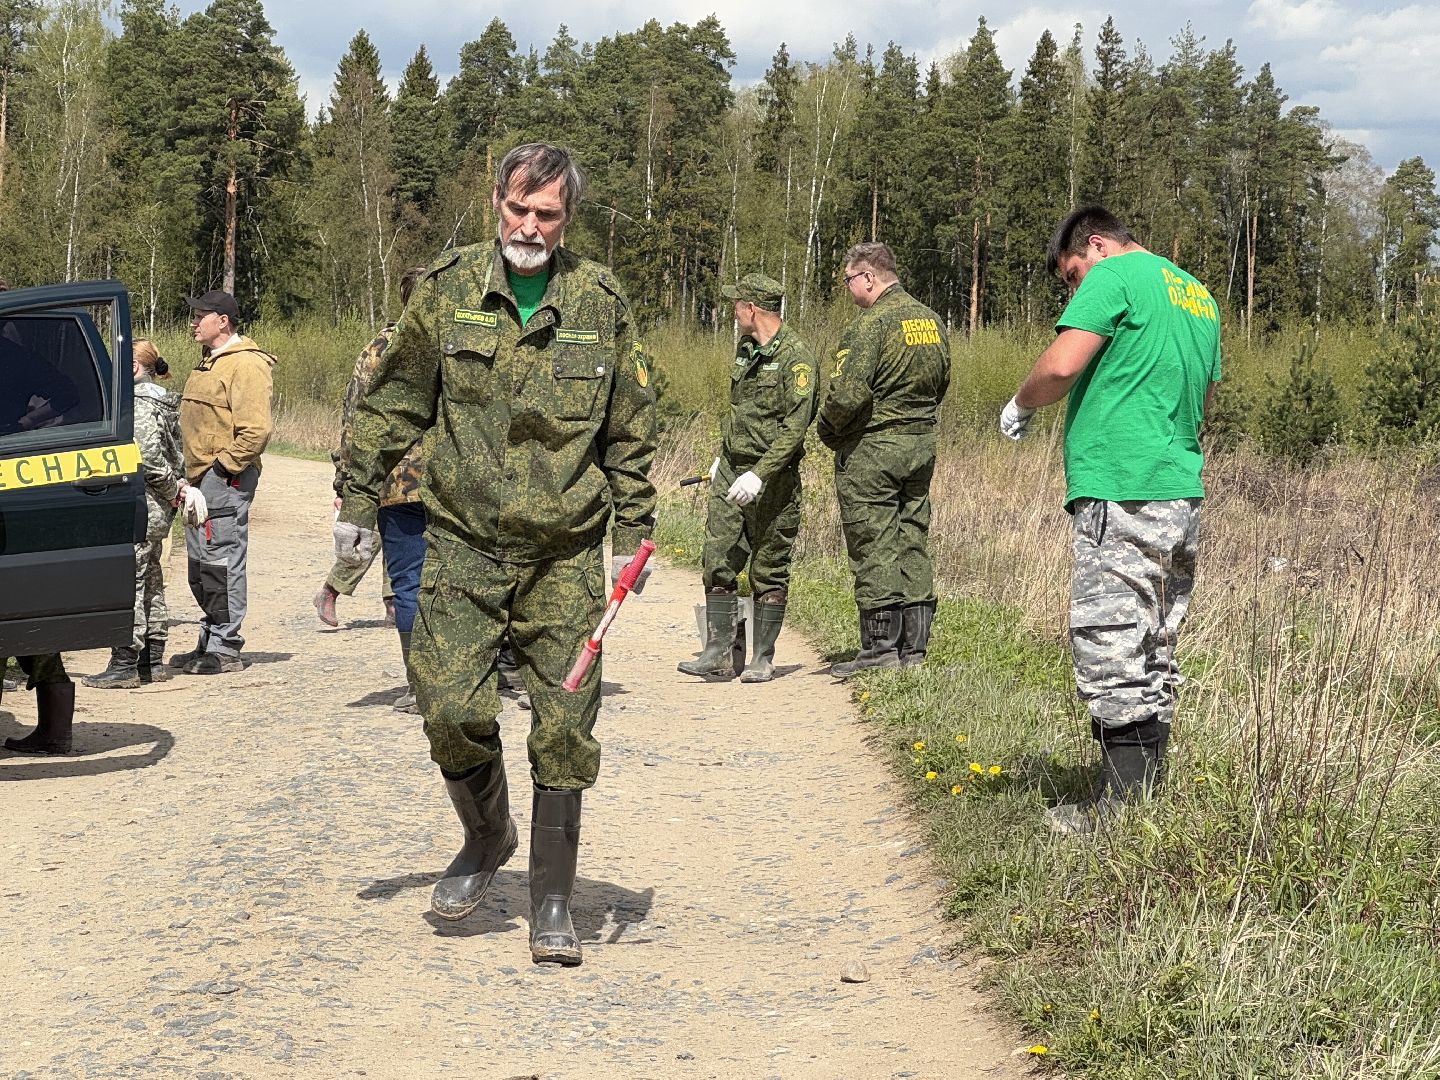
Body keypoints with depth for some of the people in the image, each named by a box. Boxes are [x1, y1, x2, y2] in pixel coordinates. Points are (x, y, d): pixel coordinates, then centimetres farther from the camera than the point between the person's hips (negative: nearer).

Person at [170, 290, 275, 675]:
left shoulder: (245, 364, -13)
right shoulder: (209, 362, 20)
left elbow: (256, 430, -22)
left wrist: (223, 466, -18)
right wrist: (192, 476, 19)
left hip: (225, 480, -10)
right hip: (202, 480, 10)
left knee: (223, 561, -8)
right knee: (200, 567, 14)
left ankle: (225, 649, -4)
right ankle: (210, 641, 23)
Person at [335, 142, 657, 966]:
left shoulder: (601, 304, 3)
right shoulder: (449, 291, 2)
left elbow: (632, 430, 9)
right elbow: (393, 404, 9)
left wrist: (634, 530, 6)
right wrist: (360, 502, 7)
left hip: (566, 553, 0)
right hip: (463, 542, 0)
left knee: (565, 728, 0)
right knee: (452, 708, -8)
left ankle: (553, 904, 13)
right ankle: (487, 837, 22)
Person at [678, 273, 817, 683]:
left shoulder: (796, 357, -14)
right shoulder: (745, 350, 12)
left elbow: (795, 427, -22)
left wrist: (759, 474, -28)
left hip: (773, 476, -8)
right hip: (732, 470, 8)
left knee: (769, 571, 2)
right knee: (718, 562, 2)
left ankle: (763, 659, 9)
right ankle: (718, 653, 6)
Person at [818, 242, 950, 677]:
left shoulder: (871, 324, -16)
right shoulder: (932, 320, 9)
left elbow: (849, 394, -23)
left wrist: (828, 429, -5)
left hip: (870, 449, -8)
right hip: (921, 445, 8)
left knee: (874, 548, -1)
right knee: (913, 546, 11)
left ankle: (880, 647, 1)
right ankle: (915, 646, 14)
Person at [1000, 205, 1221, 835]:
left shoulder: (1115, 276, -6)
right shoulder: (1199, 296, 22)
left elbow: (1060, 365, -16)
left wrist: (1020, 406, 1)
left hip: (1119, 495, -9)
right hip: (1182, 494, 9)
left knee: (1111, 653, -6)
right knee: (1155, 657, 13)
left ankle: (1122, 806, -5)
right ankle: (1148, 794, 17)